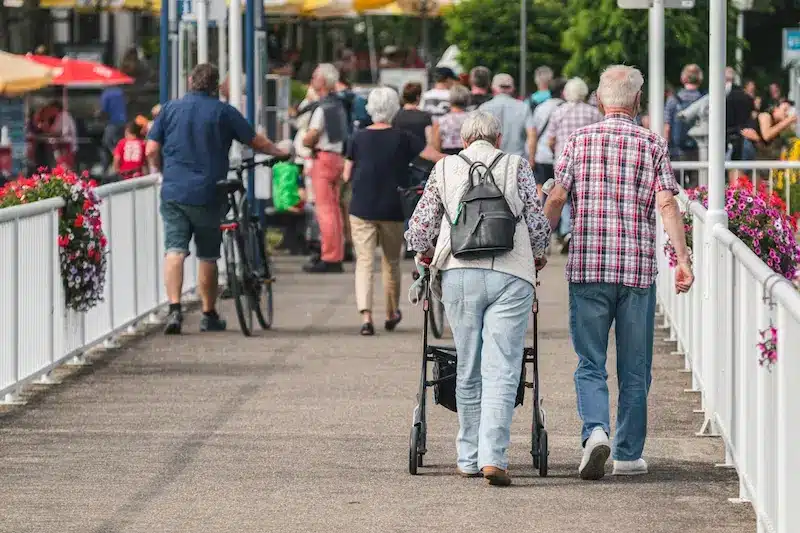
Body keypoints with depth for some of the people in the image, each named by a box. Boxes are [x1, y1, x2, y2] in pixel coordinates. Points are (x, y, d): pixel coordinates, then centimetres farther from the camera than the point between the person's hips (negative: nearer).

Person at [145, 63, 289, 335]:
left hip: (173, 193, 1)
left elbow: (152, 151, 3)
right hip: (207, 194, -1)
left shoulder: (170, 109, 6)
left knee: (175, 251, -2)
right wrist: (280, 153, 23)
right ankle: (209, 315, 19)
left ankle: (174, 308, -20)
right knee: (208, 256, 10)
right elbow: (256, 141, 5)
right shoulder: (223, 112, 0)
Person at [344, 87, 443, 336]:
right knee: (391, 261, 17)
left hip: (362, 208, 0)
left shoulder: (358, 138, -1)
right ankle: (392, 313, 31)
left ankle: (366, 315, -21)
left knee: (364, 261, -2)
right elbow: (437, 157, -8)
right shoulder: (402, 138, -4)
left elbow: (347, 175, 3)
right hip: (393, 210, 0)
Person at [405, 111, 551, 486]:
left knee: (468, 371, 12)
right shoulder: (517, 166, 11)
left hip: (459, 273, 1)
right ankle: (493, 457, -16)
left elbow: (418, 229, 12)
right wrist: (537, 256, 29)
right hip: (511, 273, -1)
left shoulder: (445, 168, 13)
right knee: (501, 371, -4)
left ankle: (469, 457, 17)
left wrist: (427, 253, 33)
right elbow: (538, 225, 8)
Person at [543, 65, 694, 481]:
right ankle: (628, 454, 13)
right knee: (634, 369, 10)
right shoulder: (653, 145, 2)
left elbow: (556, 199, -1)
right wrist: (682, 258, -9)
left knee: (590, 363, 5)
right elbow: (666, 203, -8)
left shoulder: (578, 141, 3)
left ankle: (595, 429, -19)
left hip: (586, 266, 0)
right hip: (638, 268, 0)